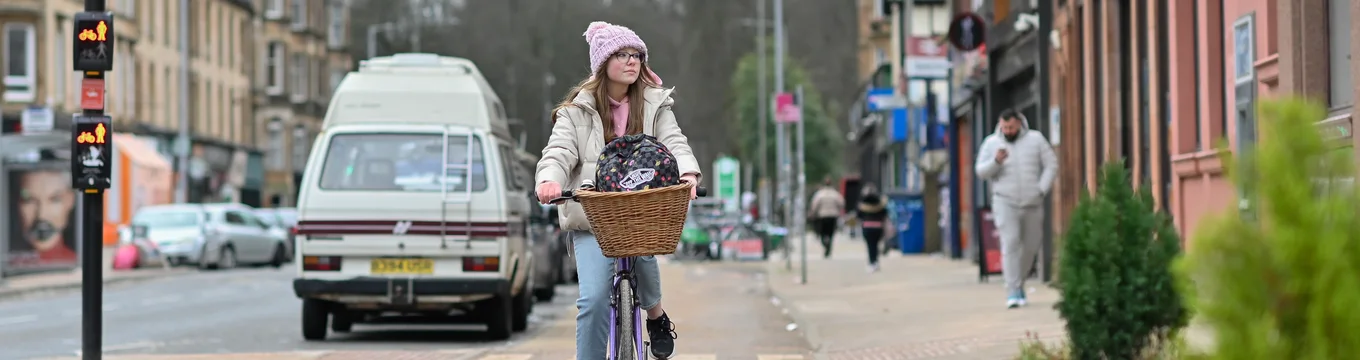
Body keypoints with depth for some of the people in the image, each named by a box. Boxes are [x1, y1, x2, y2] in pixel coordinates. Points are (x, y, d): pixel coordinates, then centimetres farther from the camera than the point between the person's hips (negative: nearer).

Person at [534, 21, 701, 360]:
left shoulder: (655, 105, 10)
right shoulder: (578, 110, 5)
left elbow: (674, 143, -4)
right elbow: (559, 151, -6)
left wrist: (687, 173, -27)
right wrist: (549, 180, -30)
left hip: (643, 210, 1)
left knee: (642, 248, -31)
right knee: (594, 300, -16)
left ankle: (656, 315, -1)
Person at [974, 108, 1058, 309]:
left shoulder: (1036, 139, 5)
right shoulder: (991, 143, 4)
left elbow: (1051, 165, 6)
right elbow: (981, 172, 2)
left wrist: (1042, 190, -5)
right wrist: (995, 162, -18)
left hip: (1032, 203, 2)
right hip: (1005, 202, -2)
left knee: (1031, 246, 8)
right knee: (1010, 243, -16)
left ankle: (1019, 283, 28)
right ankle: (1013, 291, -18)